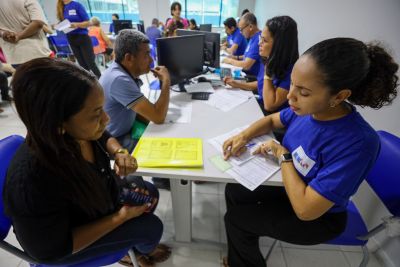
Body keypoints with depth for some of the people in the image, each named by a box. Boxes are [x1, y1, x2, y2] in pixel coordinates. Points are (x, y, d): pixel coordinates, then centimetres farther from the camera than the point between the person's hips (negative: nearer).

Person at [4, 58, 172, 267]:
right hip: (66, 240, -5)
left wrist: (120, 154, -22)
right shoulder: (32, 183, -42)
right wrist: (121, 216, -27)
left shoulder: (79, 131, -25)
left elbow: (104, 137, -1)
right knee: (151, 227, -5)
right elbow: (53, 249, -27)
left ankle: (137, 242, 38)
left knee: (150, 193, 10)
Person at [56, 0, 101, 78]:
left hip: (83, 37, -5)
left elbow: (87, 23, -10)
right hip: (71, 39, 5)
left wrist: (77, 24, -25)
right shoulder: (61, 8, 10)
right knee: (83, 65, 8)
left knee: (91, 63, -6)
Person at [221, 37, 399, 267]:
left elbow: (305, 210, -34)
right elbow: (271, 120, 4)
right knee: (233, 191, 8)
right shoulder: (308, 108, -17)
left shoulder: (358, 143, -36)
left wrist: (282, 154, -25)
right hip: (289, 187, 6)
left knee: (235, 219, -2)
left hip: (317, 218, -6)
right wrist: (244, 136, -13)